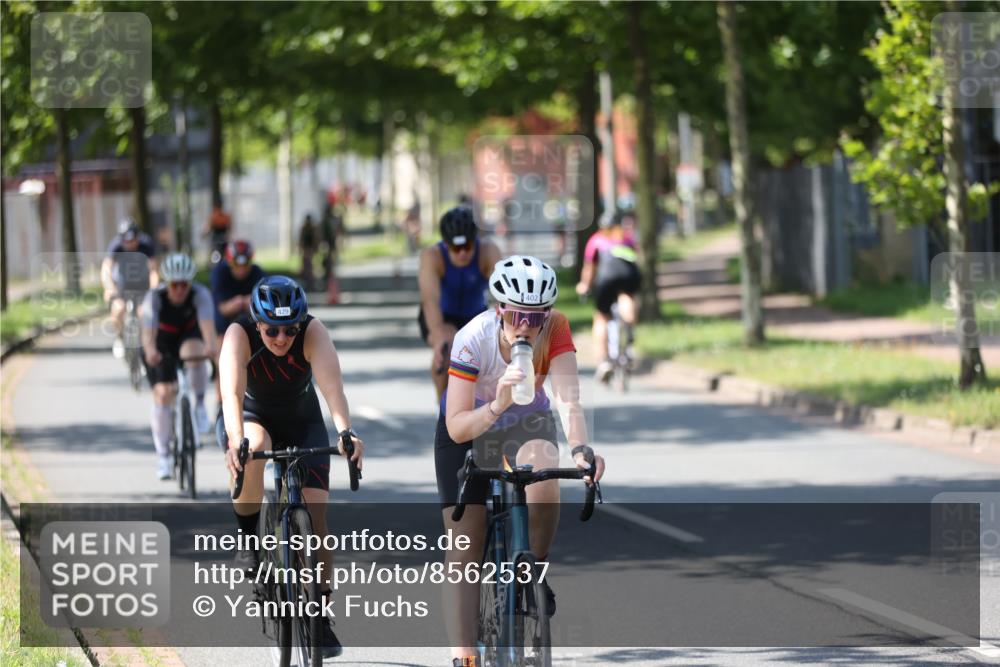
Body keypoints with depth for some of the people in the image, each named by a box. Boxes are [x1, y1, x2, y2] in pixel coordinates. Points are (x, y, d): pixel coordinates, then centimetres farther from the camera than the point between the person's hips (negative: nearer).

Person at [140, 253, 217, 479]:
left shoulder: (200, 295, -27)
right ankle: (163, 458, -3)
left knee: (193, 352, -36)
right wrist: (150, 350, -64)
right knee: (163, 394, -12)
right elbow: (148, 327, -43)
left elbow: (206, 322, -44)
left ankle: (199, 404, -13)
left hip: (189, 336, 0)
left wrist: (210, 345, -64)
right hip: (161, 344, 0)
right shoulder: (155, 297, -29)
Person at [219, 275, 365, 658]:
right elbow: (232, 391, -43)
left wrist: (346, 431, -60)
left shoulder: (312, 332, -28)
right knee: (252, 452, -38)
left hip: (302, 421, 1)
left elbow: (331, 384, -42)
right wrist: (235, 439, -61)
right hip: (254, 417, -1)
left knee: (315, 512, -12)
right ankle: (249, 539, -15)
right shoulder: (240, 335, -29)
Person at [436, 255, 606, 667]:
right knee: (464, 551, -7)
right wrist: (497, 405, -54)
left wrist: (580, 450, -56)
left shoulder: (555, 329, -28)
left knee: (544, 484, -33)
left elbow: (568, 398, -38)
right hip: (470, 429, -1)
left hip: (527, 421, 1)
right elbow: (457, 428, -35)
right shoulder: (473, 339, -33)